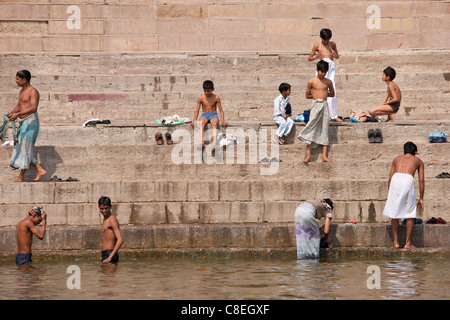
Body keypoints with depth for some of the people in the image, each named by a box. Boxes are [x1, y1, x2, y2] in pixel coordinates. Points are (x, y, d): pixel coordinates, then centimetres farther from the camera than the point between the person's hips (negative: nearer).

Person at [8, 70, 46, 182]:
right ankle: (40, 170, 12)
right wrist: (11, 113, 2)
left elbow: (33, 108, -26)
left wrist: (18, 114, -36)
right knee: (20, 148, 8)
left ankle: (21, 176, -1)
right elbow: (18, 106, 23)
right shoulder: (21, 91, 16)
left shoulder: (33, 91, -13)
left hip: (31, 122, -10)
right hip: (23, 123, 10)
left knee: (25, 148, -6)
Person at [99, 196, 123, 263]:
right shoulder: (105, 219, 18)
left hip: (110, 254, -10)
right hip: (105, 255, 10)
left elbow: (120, 240, -22)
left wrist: (110, 257, -26)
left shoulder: (112, 220, -11)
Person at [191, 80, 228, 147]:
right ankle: (201, 142, -52)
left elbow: (221, 110, 3)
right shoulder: (201, 98, 3)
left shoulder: (216, 98, 1)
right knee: (202, 124, -34)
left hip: (213, 115, -1)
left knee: (214, 124, -36)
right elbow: (197, 110, 6)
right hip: (204, 115, 1)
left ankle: (214, 141, -55)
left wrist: (223, 120, -11)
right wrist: (194, 120, -8)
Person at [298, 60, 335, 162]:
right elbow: (307, 96, 5)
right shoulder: (312, 81, -1)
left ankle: (324, 156, 2)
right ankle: (308, 155, -11)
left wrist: (320, 94, 9)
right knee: (312, 128, -10)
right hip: (315, 105, -3)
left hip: (324, 106, 3)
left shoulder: (328, 82, 6)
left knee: (324, 130, 2)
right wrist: (318, 95, 5)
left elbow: (332, 94, 18)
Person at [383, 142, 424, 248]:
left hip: (396, 180, 2)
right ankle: (408, 243, 12)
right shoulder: (418, 161, 27)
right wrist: (421, 198, 21)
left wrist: (390, 195, 28)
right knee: (410, 214, 11)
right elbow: (421, 181, 19)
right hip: (408, 181, -2)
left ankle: (396, 242, 15)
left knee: (394, 213, 13)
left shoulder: (396, 159, 32)